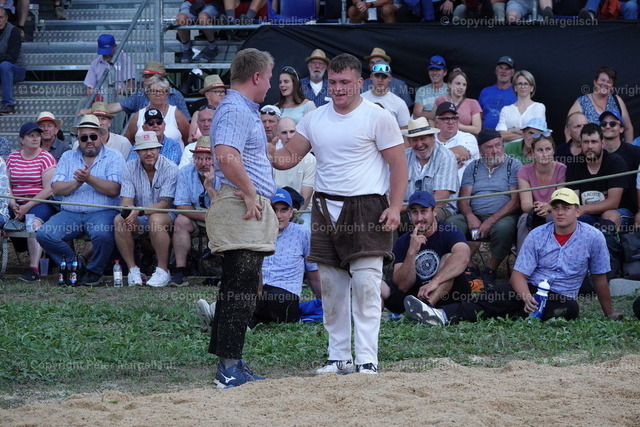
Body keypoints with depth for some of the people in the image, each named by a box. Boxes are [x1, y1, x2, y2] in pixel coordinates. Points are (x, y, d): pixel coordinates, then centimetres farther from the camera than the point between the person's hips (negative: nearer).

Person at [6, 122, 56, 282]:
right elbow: (7, 185, 14)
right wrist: (12, 203, -6)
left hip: (40, 204, -4)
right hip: (16, 204, 5)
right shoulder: (12, 158, 14)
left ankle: (34, 269, -40)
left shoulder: (46, 158, 0)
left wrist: (28, 206, -13)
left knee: (34, 222, -35)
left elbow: (49, 190, -7)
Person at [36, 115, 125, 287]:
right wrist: (77, 183, -11)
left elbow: (114, 190, -9)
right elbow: (56, 189, 5)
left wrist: (89, 179, -17)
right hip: (70, 213, 3)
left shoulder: (113, 157, 6)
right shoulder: (68, 157, 17)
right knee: (44, 235, -21)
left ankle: (94, 272, -7)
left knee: (102, 235, -36)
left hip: (102, 213, -3)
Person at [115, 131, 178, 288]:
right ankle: (132, 269, -19)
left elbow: (165, 203, -19)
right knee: (119, 220, -27)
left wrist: (140, 211, -34)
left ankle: (163, 271, -25)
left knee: (155, 219, -37)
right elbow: (125, 200, -6)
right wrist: (128, 209, -33)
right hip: (138, 221, 3)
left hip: (166, 216, -3)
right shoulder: (130, 168, 0)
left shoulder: (170, 168, -12)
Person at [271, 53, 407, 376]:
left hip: (365, 208, -5)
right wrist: (265, 152, -11)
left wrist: (395, 207, -13)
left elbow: (398, 165, -2)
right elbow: (288, 157, 11)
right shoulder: (314, 119, 12)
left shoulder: (377, 117, -2)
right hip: (325, 209, 5)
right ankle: (338, 358, 13)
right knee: (331, 289, 6)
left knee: (366, 286, -11)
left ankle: (367, 359, -12)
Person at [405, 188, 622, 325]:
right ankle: (445, 315, -49)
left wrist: (609, 314, 8)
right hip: (530, 290, 0)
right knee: (498, 297, -30)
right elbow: (518, 274, -5)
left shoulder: (593, 238, -3)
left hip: (561, 297, 0)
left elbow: (600, 278, 6)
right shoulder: (537, 236, 0)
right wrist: (527, 298, -26)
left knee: (571, 308, -36)